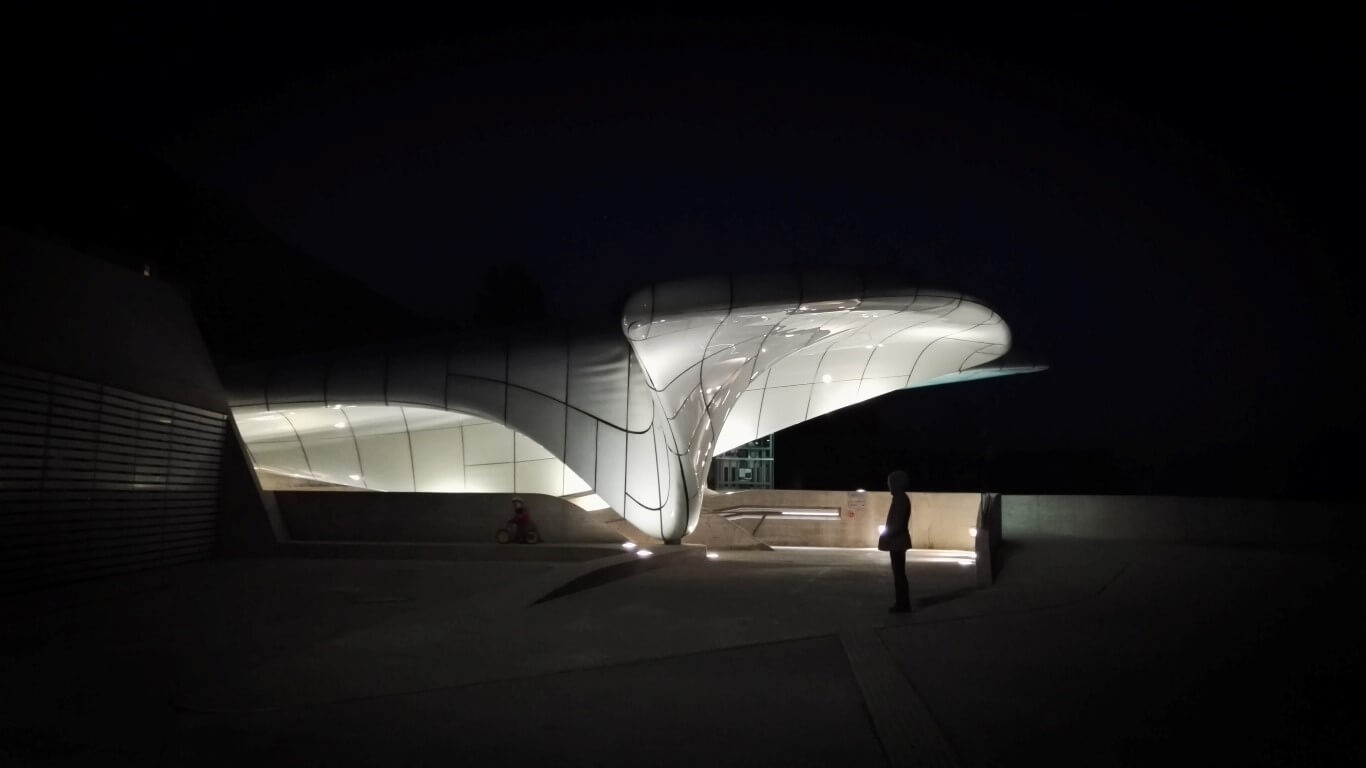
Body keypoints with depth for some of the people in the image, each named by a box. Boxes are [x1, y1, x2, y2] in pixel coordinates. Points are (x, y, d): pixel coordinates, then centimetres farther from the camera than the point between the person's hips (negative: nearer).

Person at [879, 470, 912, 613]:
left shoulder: (900, 499, -18)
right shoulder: (901, 498, 13)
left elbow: (898, 523, -23)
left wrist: (886, 536, -16)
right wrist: (887, 535, 17)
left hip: (897, 542, -10)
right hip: (898, 541, 10)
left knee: (899, 574, -5)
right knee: (899, 573, 13)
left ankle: (903, 605, -1)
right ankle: (902, 604, 18)